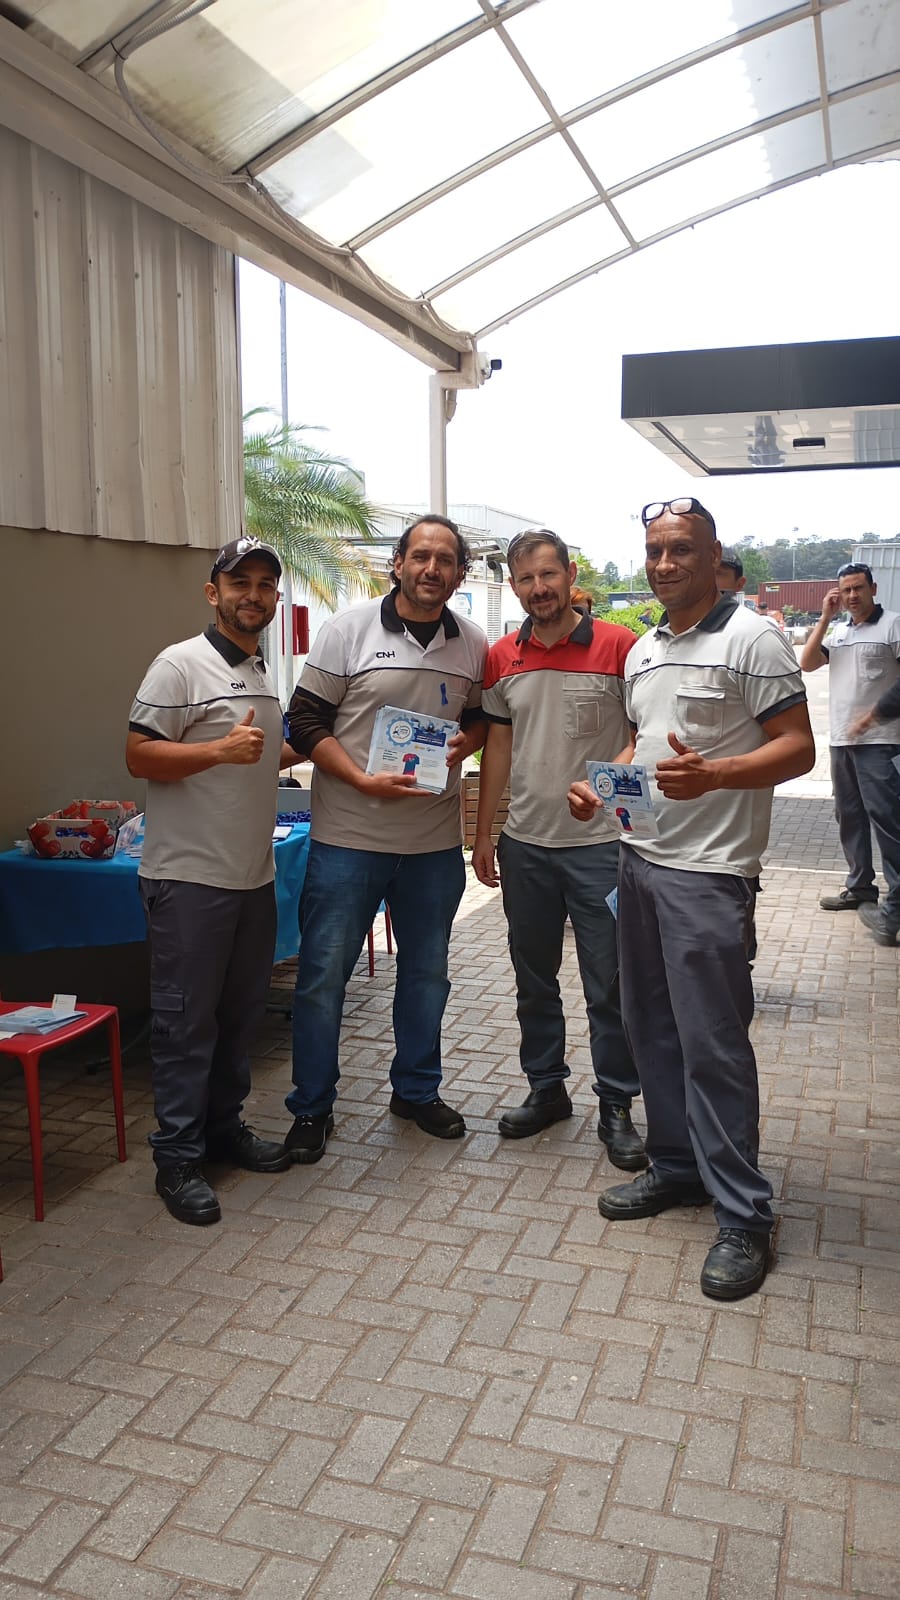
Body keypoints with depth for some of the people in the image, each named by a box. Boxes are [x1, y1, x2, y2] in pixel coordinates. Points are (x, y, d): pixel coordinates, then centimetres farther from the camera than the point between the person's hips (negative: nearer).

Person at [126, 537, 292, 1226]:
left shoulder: (265, 674, 16)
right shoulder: (181, 664, -10)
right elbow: (139, 756, -15)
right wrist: (222, 749, -26)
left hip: (254, 876, 8)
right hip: (189, 878, -8)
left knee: (242, 1012, 15)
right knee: (186, 1020, 0)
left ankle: (225, 1125, 31)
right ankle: (177, 1157, 12)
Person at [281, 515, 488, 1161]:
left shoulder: (473, 644, 4)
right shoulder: (349, 629, -6)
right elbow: (306, 722, -7)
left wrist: (464, 744, -6)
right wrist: (364, 781, -18)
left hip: (435, 841, 4)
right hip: (348, 837, -3)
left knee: (426, 971, 16)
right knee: (323, 974, 3)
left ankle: (417, 1089, 35)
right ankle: (312, 1107, 20)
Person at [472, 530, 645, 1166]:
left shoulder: (619, 647, -8)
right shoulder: (502, 659, 5)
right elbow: (497, 747, 11)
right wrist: (484, 835, 10)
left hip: (601, 844, -4)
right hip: (525, 844, 5)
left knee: (610, 986, 4)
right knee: (534, 979, 15)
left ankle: (617, 1107, 20)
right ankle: (547, 1089, 32)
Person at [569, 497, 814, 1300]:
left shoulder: (752, 640, -9)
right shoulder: (643, 651, 15)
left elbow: (798, 748, -13)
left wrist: (709, 774, -28)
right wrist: (602, 785, 5)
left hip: (709, 871, -8)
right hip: (640, 858, 8)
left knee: (713, 1044, -4)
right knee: (651, 1026, 15)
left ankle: (744, 1217, 9)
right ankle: (678, 1165, 32)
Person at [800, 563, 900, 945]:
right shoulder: (839, 631, 16)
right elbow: (806, 664, 5)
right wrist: (825, 619, 1)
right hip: (842, 740, 7)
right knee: (849, 817, 13)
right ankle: (860, 888, 25)